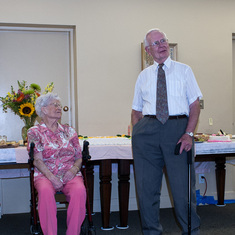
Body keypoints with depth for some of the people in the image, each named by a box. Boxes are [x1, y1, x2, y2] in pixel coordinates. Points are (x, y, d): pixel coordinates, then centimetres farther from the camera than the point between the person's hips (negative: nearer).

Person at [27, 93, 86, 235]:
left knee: (79, 190, -32)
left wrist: (74, 169, -7)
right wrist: (52, 177, -15)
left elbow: (79, 157, 15)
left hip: (70, 174, 2)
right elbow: (37, 160, -1)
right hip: (45, 174, -2)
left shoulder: (69, 131, 19)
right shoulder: (35, 132, 10)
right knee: (45, 191, -36)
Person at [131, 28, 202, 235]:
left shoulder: (184, 70, 9)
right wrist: (136, 134, 2)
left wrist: (189, 133, -11)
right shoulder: (143, 76, 15)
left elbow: (195, 105, 2)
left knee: (183, 185, 0)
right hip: (147, 130, 3)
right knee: (146, 187, 5)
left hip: (178, 128, -2)